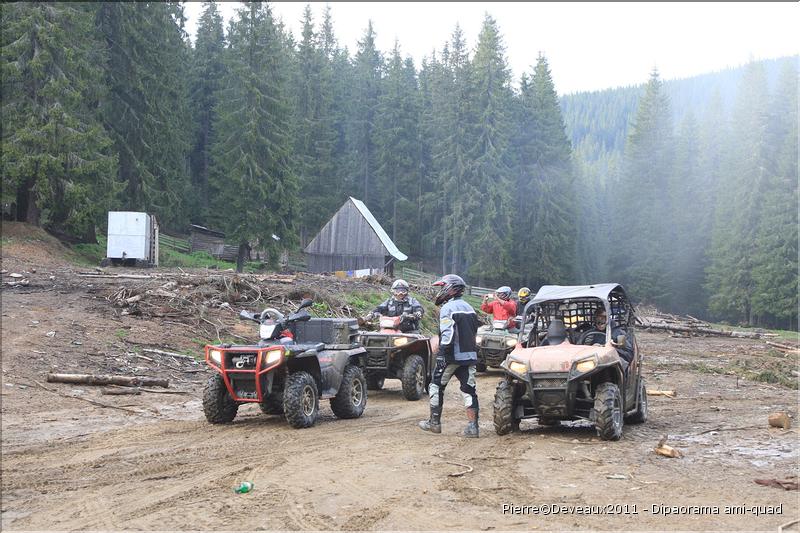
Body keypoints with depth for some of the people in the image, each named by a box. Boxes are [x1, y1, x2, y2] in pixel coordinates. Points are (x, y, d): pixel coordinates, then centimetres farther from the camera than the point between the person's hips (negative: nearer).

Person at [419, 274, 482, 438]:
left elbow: (447, 334, -21)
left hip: (452, 356, -7)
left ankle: (434, 422, 14)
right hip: (470, 355, 7)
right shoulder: (469, 308, 15)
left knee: (437, 386, 9)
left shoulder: (447, 309, -10)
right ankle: (472, 427, -2)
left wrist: (442, 354, -20)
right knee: (469, 390, 4)